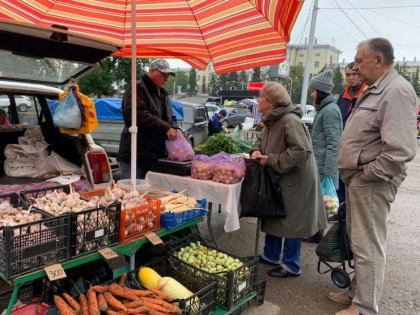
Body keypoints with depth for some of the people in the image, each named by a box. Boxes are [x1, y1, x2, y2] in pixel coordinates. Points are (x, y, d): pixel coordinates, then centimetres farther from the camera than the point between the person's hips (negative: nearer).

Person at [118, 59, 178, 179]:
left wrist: (174, 129, 0)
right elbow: (139, 115, -21)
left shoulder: (163, 94, 21)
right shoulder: (137, 89, -7)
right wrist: (165, 128, -22)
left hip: (157, 156, 8)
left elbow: (170, 118, 24)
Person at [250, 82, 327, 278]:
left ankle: (291, 266, 20)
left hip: (295, 180, -10)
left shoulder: (290, 121, -24)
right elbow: (262, 138, 20)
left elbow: (301, 151, -29)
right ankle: (270, 256, 37)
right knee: (273, 216, 19)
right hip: (277, 179, 10)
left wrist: (271, 160, -23)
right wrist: (257, 150, -3)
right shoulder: (271, 120, 7)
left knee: (291, 222, 3)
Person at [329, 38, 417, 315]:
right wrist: (355, 175, 14)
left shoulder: (397, 90, -17)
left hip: (371, 183, -10)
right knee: (359, 242, 19)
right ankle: (358, 293, 36)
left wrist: (368, 174, -18)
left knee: (368, 247, 1)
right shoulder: (375, 90, 15)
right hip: (358, 180, 10)